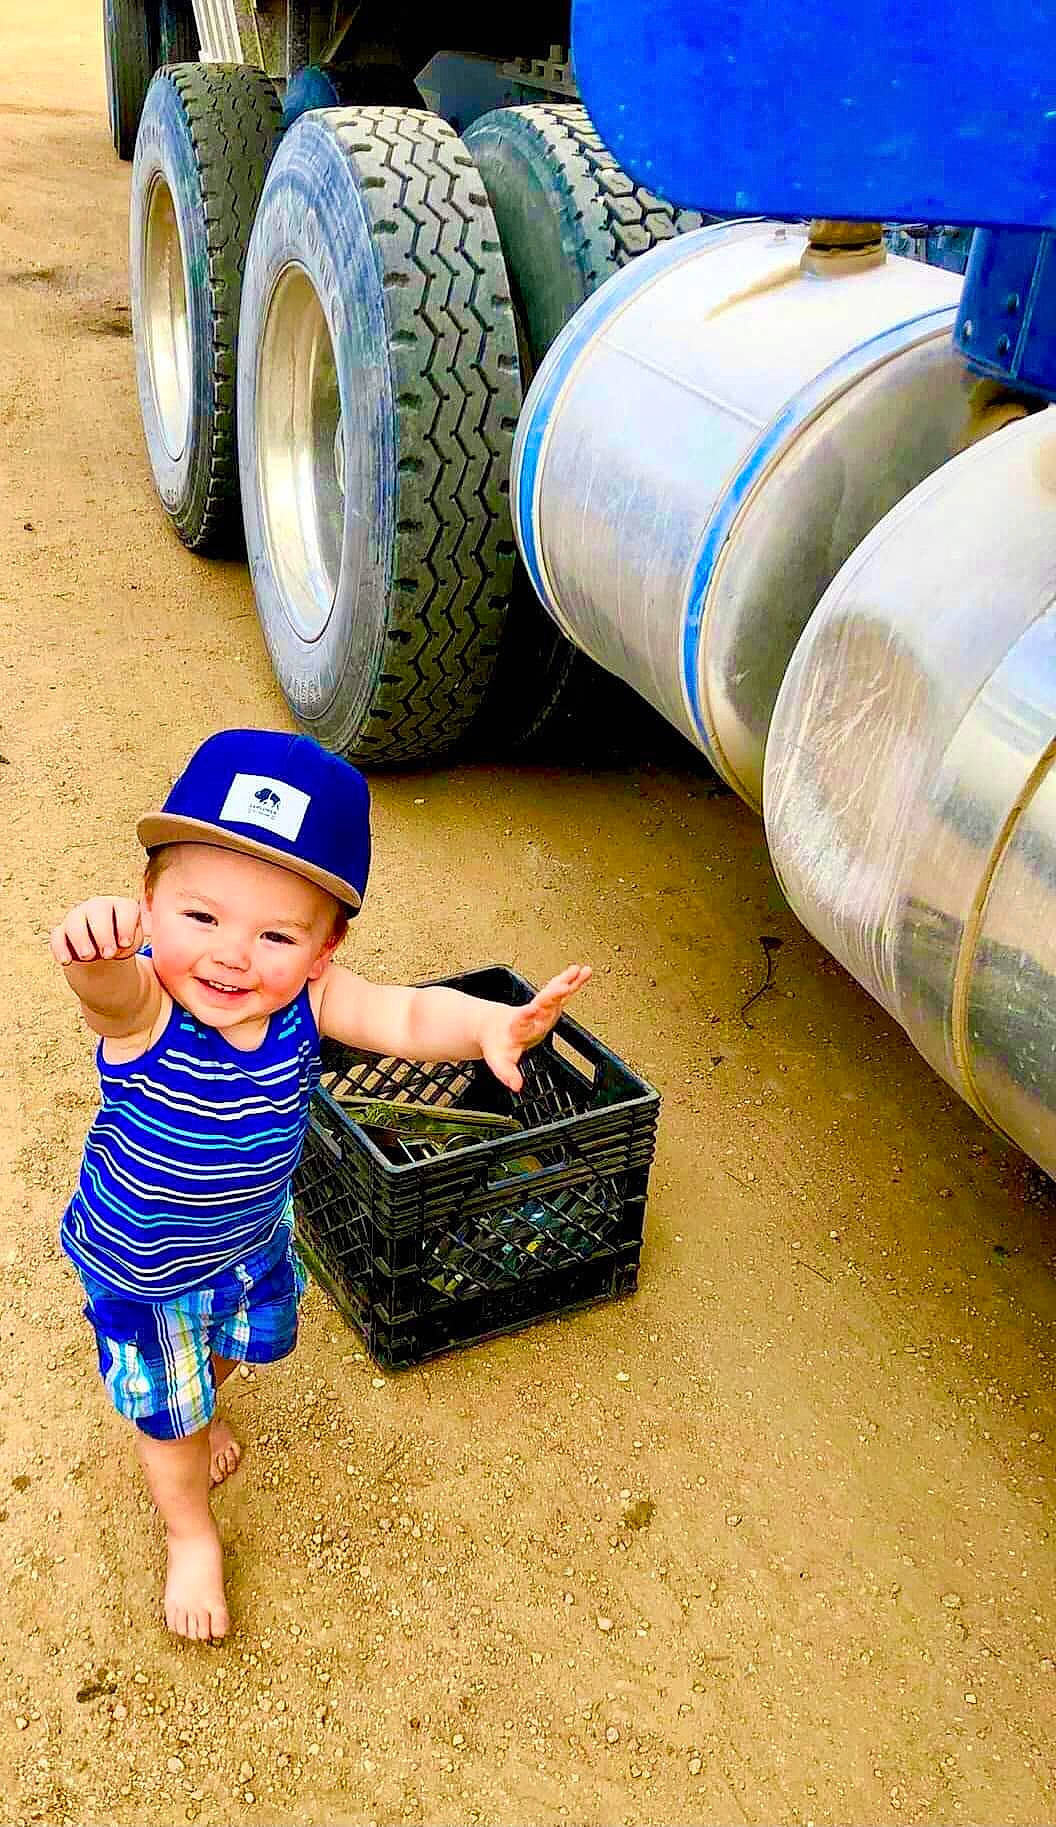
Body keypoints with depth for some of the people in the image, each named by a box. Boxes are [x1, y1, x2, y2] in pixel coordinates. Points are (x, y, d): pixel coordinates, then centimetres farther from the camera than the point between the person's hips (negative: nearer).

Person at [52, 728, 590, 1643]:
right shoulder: (139, 1006, -40)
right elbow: (107, 985, -62)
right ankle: (192, 1534, 51)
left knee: (235, 1348, 33)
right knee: (168, 1412, 19)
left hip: (252, 1237, 4)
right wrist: (95, 940, -86)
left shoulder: (307, 998, -29)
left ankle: (199, 1411, 70)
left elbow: (408, 1017, -37)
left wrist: (490, 1024, -58)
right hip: (139, 1267, -4)